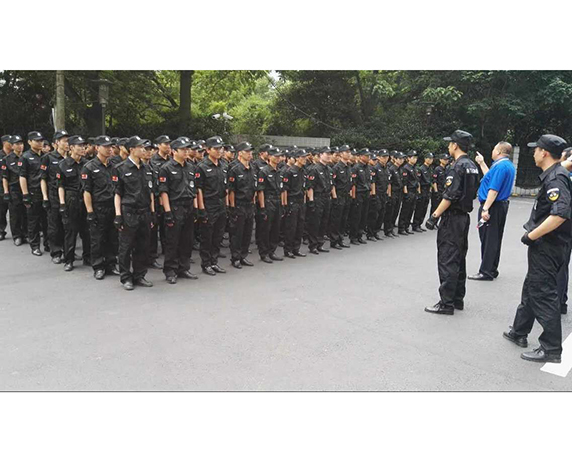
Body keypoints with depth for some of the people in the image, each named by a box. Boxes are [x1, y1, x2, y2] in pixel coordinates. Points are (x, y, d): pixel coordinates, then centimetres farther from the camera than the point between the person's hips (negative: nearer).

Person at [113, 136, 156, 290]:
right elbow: (117, 194, -4)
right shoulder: (121, 169, -4)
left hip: (145, 214, 5)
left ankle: (139, 276, 23)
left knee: (143, 247, 10)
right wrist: (118, 215, -9)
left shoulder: (147, 168, 11)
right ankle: (126, 278, 16)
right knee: (126, 248, 4)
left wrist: (152, 213, 11)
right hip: (129, 213, -5)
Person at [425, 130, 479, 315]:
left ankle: (447, 303, -1)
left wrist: (435, 216, -18)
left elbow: (450, 196, -22)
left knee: (447, 261, -5)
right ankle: (458, 299, 22)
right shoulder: (472, 166, 12)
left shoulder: (457, 167, -16)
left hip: (452, 218, -9)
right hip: (465, 216, 10)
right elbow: (472, 193, 17)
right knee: (459, 259, 14)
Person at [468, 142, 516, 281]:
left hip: (493, 207, -10)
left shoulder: (501, 166, -17)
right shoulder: (509, 166, 14)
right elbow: (491, 178, 27)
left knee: (488, 239, -6)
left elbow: (494, 189, -24)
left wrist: (485, 209, -26)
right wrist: (482, 163, 32)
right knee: (494, 239, 15)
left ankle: (486, 272, -1)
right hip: (501, 206, 10)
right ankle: (492, 270, 23)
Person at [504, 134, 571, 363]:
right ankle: (519, 332, 33)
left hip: (547, 247, -10)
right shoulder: (553, 175, 13)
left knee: (543, 294, -3)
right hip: (544, 246, 10)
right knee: (531, 289, 19)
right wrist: (533, 234, 14)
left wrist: (531, 235, -22)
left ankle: (551, 349, 7)